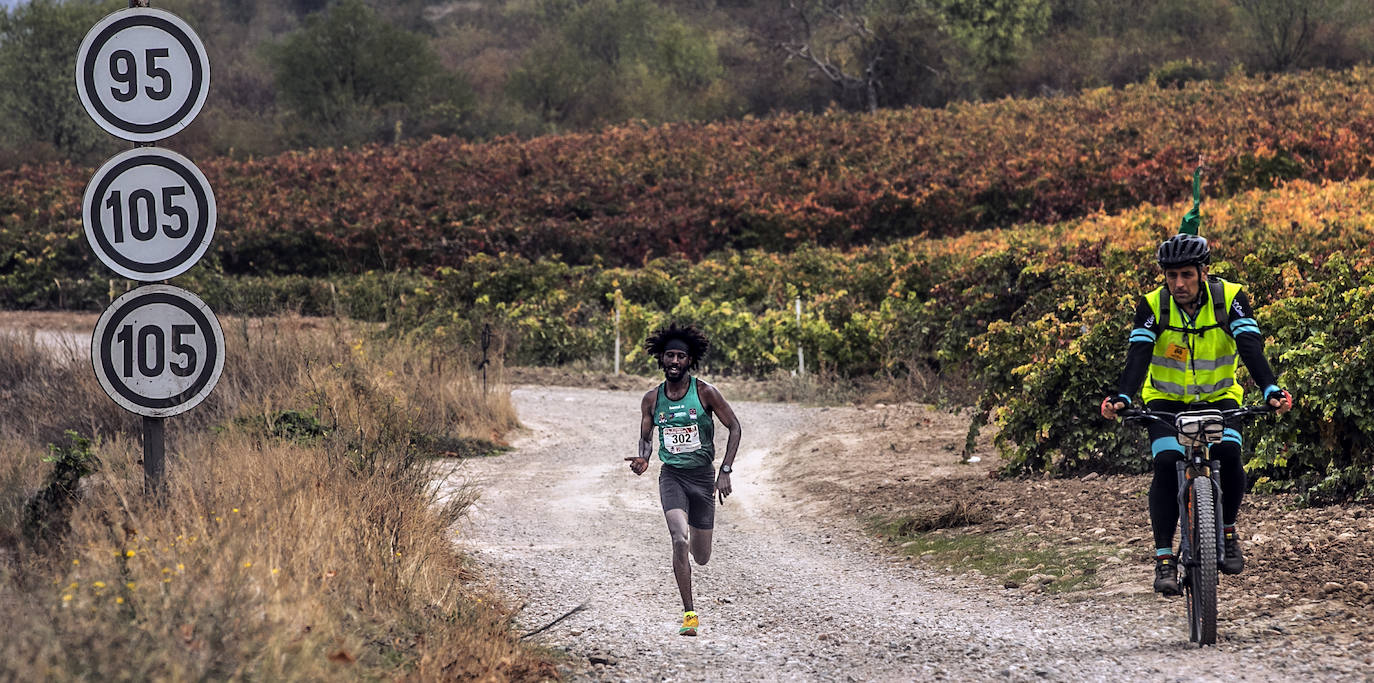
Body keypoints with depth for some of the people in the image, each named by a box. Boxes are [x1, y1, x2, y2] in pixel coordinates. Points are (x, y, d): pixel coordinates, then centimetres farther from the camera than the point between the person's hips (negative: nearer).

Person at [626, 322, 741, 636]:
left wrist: (725, 471, -11)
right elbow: (646, 438, 12)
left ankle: (696, 539, 50)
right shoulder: (652, 399, 0)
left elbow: (734, 428, -2)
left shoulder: (705, 393, -7)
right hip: (671, 476, 0)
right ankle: (689, 614, -17)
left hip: (702, 476, 0)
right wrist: (643, 458, -12)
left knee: (701, 557, 9)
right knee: (680, 541, -24)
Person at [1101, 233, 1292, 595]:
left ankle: (1227, 531, -1)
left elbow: (1251, 346, -28)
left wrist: (1271, 390, -46)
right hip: (1167, 399, 0)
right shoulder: (1153, 306, -17)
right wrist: (1121, 397, -46)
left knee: (1228, 454, -26)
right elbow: (1139, 355, -28)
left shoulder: (1230, 298, -17)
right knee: (1167, 463, -23)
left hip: (1218, 397, 0)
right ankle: (1164, 557, -15)